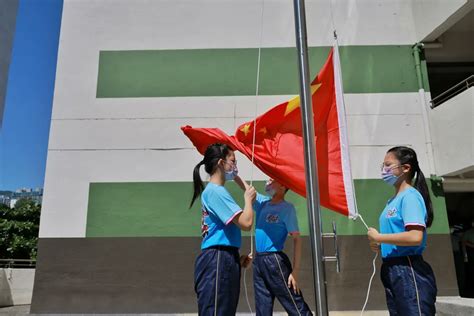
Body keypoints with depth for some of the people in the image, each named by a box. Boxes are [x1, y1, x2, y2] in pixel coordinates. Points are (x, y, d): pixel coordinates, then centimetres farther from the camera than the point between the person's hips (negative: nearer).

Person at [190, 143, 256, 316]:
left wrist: (237, 257, 11)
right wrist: (248, 199, -2)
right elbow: (246, 223, -20)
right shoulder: (215, 191, -13)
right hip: (217, 261, -10)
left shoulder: (216, 190, 18)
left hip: (224, 261, 10)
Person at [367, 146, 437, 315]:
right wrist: (379, 245, 4)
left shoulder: (410, 196, -14)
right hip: (392, 269, 9)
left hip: (409, 270, -9)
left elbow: (415, 237, -26)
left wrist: (378, 237, -16)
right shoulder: (394, 200, 13)